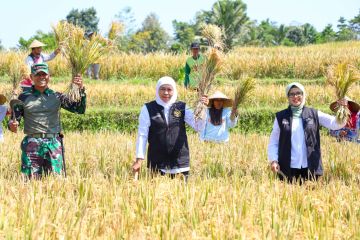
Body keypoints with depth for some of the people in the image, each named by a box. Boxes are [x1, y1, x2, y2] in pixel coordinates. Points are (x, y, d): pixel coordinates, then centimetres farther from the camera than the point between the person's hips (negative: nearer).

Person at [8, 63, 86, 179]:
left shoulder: (57, 97, 11)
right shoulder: (24, 98, 8)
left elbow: (80, 109, 4)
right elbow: (14, 120, 7)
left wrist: (82, 90, -10)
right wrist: (12, 125, -17)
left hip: (53, 143, 1)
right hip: (32, 143, -1)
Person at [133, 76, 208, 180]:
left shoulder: (182, 108, 5)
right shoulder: (148, 109, 1)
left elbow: (198, 127, -1)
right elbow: (142, 135, 0)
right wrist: (139, 159, -5)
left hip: (180, 161, 1)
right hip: (157, 163, -1)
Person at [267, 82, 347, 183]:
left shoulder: (314, 115, 7)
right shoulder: (281, 117, 6)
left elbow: (336, 124, 0)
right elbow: (273, 142, 7)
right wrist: (273, 160, -8)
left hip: (310, 168, 1)